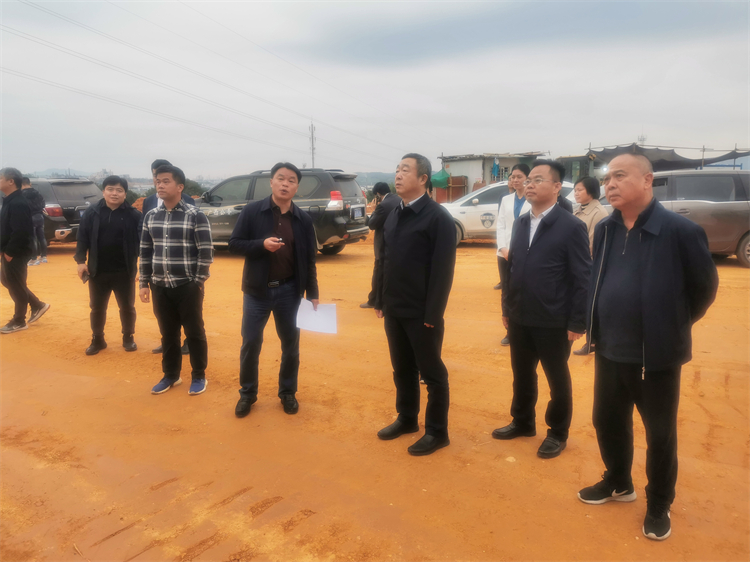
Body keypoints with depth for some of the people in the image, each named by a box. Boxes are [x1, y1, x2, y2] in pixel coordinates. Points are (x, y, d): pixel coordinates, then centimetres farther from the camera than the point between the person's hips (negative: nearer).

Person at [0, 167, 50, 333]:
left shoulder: (18, 204, -21)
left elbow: (21, 232, -26)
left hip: (16, 254, -10)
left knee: (16, 286, 2)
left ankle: (18, 321, 15)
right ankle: (37, 306, 28)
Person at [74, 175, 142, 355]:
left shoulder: (133, 215, -5)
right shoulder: (92, 213, -1)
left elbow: (141, 240, -4)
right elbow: (82, 238, 1)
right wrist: (80, 260, -6)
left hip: (124, 271, -1)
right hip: (98, 271, 2)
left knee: (127, 307, 11)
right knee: (97, 308, 13)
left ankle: (128, 338, 28)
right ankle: (97, 340, 29)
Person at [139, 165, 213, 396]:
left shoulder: (195, 216, -8)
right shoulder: (150, 216, 8)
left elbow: (206, 252, -10)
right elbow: (145, 252, 12)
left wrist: (198, 282, -11)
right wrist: (144, 283, 9)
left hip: (188, 286, -5)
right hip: (160, 287, 5)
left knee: (194, 333, 6)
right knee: (168, 334, 14)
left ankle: (199, 376, 21)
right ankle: (171, 375, 30)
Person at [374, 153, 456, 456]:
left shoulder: (438, 217, -12)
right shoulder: (393, 215, 11)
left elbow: (443, 269, -16)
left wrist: (432, 314, -18)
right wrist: (380, 300, 11)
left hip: (421, 312, -7)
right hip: (394, 309, 7)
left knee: (432, 373, 7)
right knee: (402, 369, 19)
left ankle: (437, 431, 21)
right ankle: (406, 418, 36)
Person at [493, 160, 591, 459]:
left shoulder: (572, 226, -11)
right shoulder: (520, 222, 9)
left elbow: (583, 278, -11)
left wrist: (577, 323, -13)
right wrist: (507, 307, 12)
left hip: (553, 322, -6)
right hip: (519, 318, 6)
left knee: (557, 379, 12)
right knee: (522, 375, 19)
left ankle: (558, 433, 29)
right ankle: (522, 422, 38)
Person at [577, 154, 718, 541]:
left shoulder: (680, 231, -15)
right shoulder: (604, 230, 3)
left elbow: (705, 286, -5)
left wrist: (674, 325, 3)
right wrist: (600, 327, 12)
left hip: (657, 355, -5)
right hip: (610, 352, 6)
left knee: (660, 434, 11)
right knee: (607, 422, 18)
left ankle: (659, 505, 32)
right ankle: (618, 483, 42)